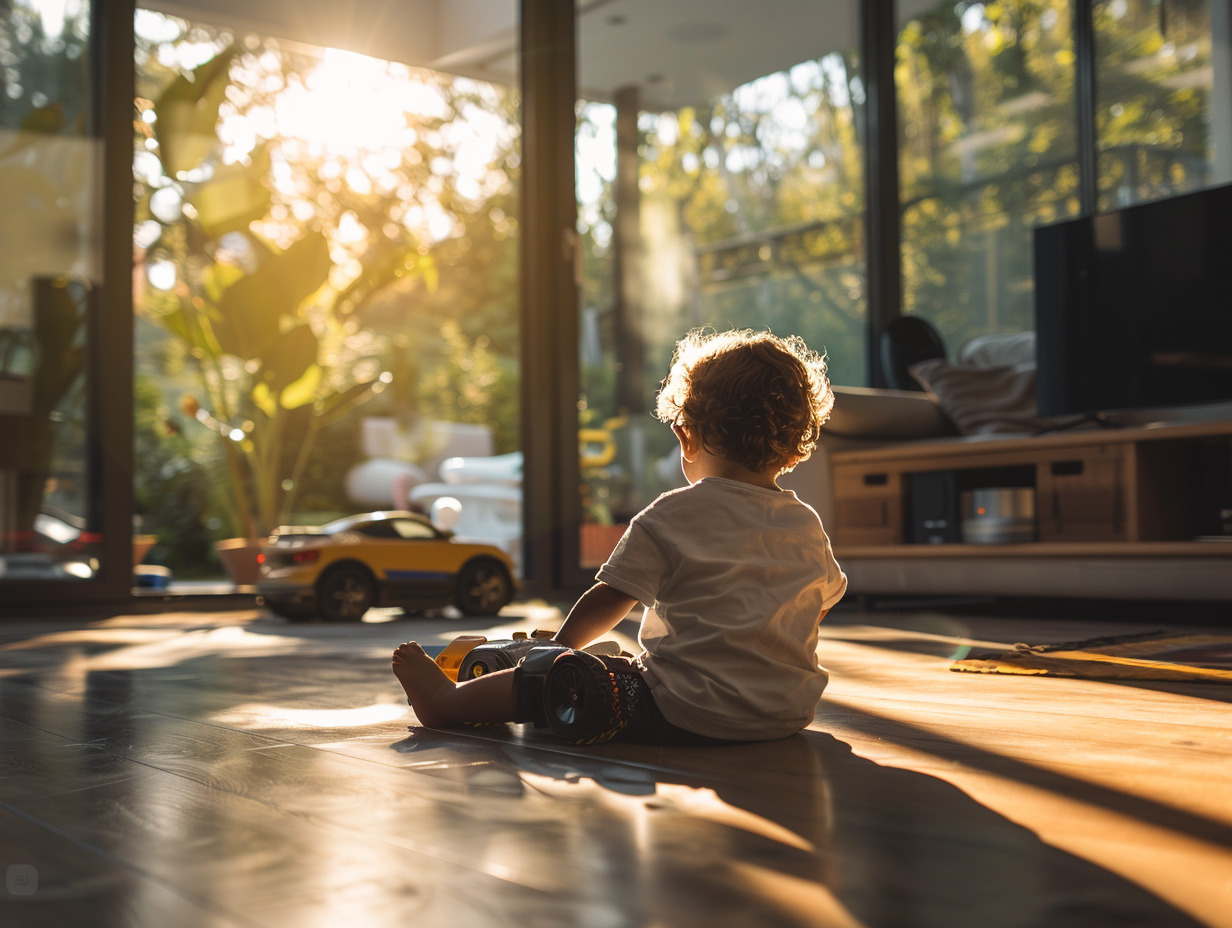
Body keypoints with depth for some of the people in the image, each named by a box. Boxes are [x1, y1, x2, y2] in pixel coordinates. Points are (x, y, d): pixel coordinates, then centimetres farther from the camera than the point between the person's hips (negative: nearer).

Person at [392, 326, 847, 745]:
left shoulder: (669, 518, -9)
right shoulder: (808, 527, 7)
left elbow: (607, 601, -5)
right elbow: (820, 605, 24)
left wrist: (558, 651, 13)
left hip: (689, 716, -6)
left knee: (558, 676, 4)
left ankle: (446, 701, 19)